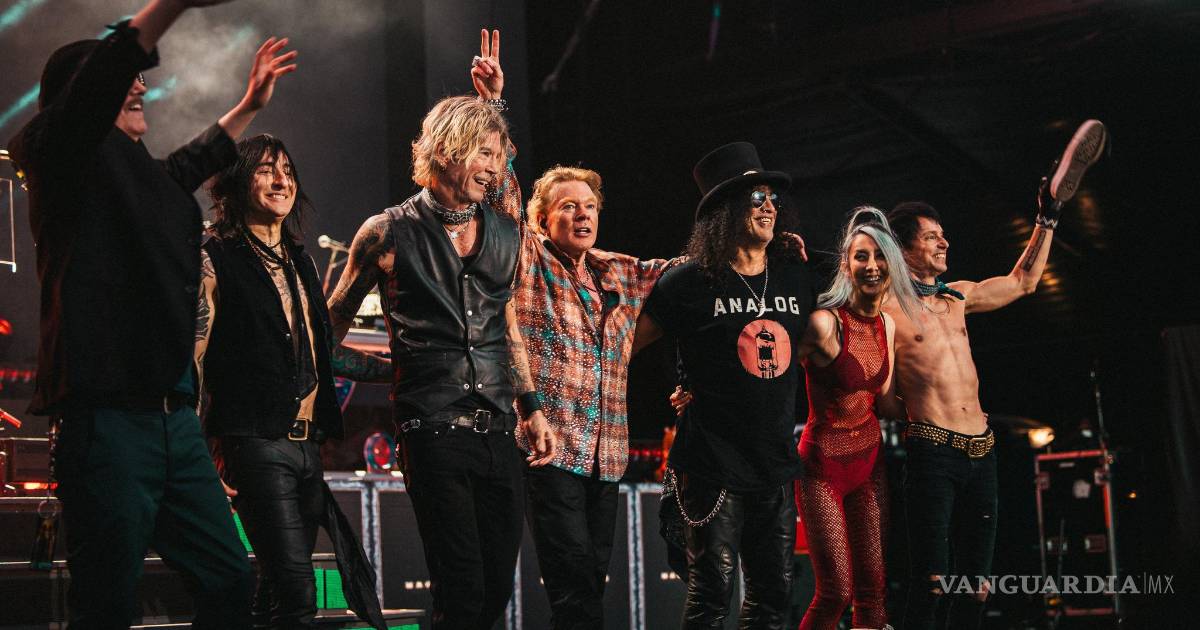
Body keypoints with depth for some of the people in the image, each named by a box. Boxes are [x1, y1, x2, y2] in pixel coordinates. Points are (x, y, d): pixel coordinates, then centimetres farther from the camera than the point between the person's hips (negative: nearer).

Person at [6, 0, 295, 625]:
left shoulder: (146, 174, 21)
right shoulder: (66, 156, -2)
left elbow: (193, 161, 45)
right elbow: (103, 73, -22)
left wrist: (249, 105, 51)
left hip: (174, 417, 9)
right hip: (107, 419, -8)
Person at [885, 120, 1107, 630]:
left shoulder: (957, 296, 19)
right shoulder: (886, 307, -3)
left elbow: (1022, 282, 30)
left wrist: (1048, 215, 30)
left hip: (981, 450, 7)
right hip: (932, 450, -7)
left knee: (976, 583, 7)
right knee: (931, 582, -12)